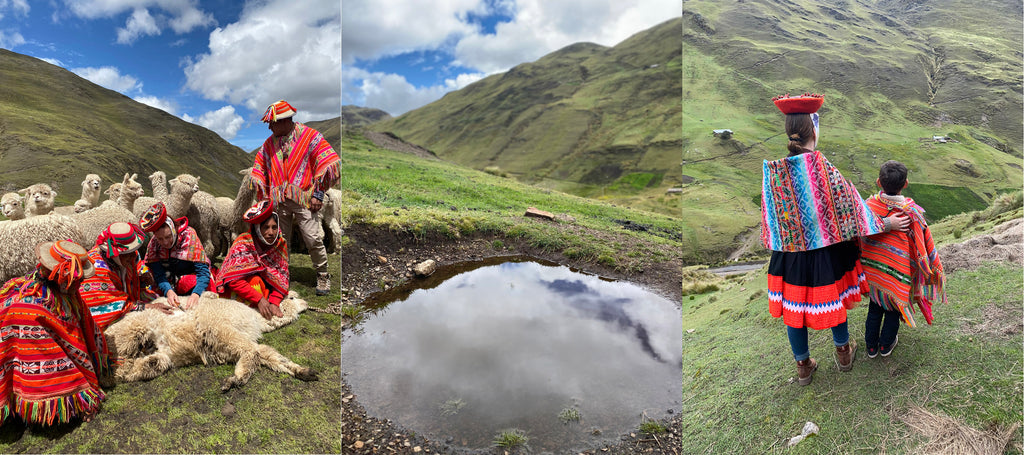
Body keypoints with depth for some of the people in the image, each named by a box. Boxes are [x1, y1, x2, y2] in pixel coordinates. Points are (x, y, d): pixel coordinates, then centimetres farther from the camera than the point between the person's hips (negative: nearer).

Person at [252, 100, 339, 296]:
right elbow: (258, 170, 22)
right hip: (278, 201, 5)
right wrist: (263, 197, 12)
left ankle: (323, 276, 8)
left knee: (313, 239, -9)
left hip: (303, 198, -4)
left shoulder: (310, 136, -2)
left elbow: (330, 163, -7)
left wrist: (317, 193, -11)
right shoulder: (269, 143, 15)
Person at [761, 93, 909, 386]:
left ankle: (803, 366, 30)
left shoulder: (773, 170, -7)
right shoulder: (822, 167, -18)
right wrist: (885, 223, 1)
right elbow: (848, 205, -12)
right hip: (824, 252, -2)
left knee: (793, 305, 14)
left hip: (788, 252, 2)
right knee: (834, 299, 21)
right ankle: (843, 352, 44)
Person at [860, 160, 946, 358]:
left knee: (875, 308, 22)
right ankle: (886, 344, 38)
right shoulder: (911, 212, -21)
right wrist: (929, 273, 2)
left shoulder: (869, 205, -15)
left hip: (871, 271, 2)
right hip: (897, 274, -2)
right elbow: (923, 247, -13)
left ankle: (871, 346, 33)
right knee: (893, 309, 22)